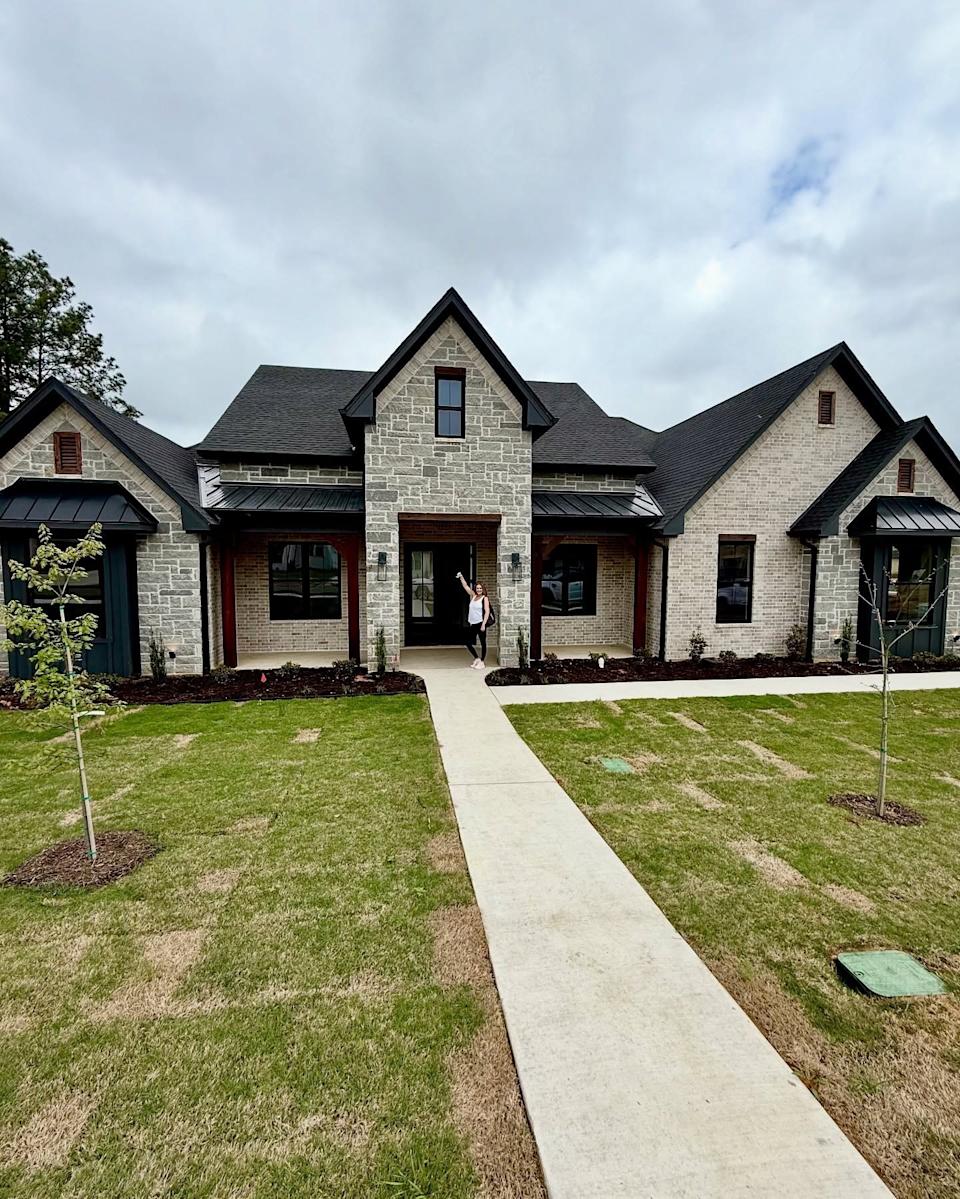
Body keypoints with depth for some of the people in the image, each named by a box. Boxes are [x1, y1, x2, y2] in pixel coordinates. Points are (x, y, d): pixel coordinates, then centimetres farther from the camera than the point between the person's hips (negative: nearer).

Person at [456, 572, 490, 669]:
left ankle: (482, 662, 13)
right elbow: (465, 586, 12)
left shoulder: (485, 598, -6)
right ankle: (477, 658, 26)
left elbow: (487, 612, -11)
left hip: (480, 624, -6)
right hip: (473, 624, 6)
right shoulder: (473, 596, 10)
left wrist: (483, 624, -17)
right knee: (469, 643, 7)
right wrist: (461, 577, 3)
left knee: (483, 643, 3)